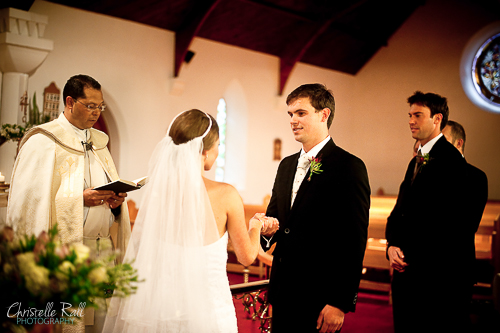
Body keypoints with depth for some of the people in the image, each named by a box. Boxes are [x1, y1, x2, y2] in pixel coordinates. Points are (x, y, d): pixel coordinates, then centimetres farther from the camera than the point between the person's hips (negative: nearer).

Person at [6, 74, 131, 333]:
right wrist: (79, 200, -19)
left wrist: (116, 201, -1)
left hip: (102, 251, 6)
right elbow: (28, 200, -11)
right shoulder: (42, 142, -3)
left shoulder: (99, 141, 18)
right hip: (65, 252, -6)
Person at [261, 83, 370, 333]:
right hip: (282, 293, 7)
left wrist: (341, 303, -17)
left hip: (319, 298, -6)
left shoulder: (349, 167, -11)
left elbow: (354, 242, -14)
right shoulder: (286, 165, 12)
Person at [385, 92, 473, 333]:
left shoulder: (449, 159, -13)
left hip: (437, 271, -9)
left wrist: (407, 253, -16)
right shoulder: (417, 160, 17)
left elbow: (444, 218, -19)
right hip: (408, 267, 9)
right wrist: (392, 245, -4)